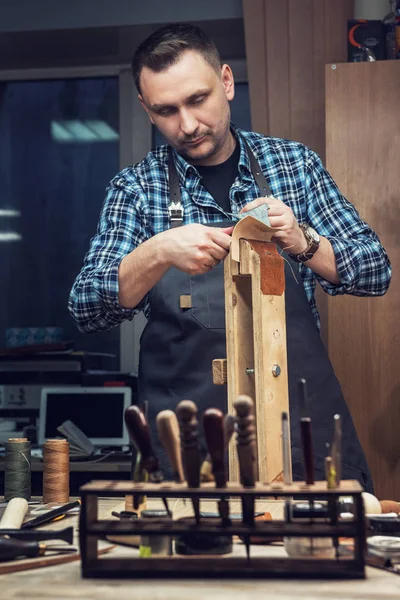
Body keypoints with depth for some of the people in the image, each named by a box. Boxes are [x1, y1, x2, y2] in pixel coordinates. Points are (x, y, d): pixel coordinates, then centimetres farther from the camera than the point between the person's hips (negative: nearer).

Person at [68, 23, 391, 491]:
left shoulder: (295, 164, 4)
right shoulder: (134, 188, 2)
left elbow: (376, 273, 1)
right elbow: (86, 309, -7)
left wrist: (303, 242, -18)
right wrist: (158, 254, -25)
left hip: (302, 412, 1)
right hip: (188, 427, -1)